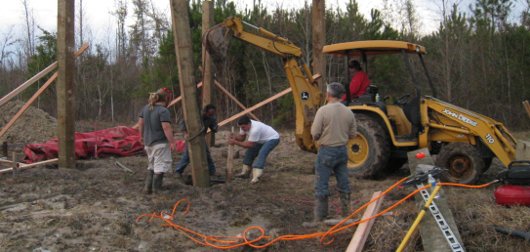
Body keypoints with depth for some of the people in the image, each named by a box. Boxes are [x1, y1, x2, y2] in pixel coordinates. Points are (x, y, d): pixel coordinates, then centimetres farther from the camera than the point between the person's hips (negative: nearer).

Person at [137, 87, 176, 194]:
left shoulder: (146, 108, 8)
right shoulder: (163, 111, -16)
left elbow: (140, 123, 14)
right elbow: (166, 128, -22)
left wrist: (141, 136, 25)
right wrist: (172, 142, -17)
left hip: (148, 142, 8)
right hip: (160, 142, -8)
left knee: (151, 165, 19)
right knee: (160, 166, -1)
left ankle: (148, 187, 22)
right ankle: (157, 190, 1)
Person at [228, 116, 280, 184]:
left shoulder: (255, 129, -39)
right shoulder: (244, 126, -12)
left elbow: (249, 145, -35)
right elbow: (241, 137, -3)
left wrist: (235, 142, -37)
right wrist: (234, 137, -24)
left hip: (273, 139, -9)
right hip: (262, 140, 10)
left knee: (261, 154, -28)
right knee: (250, 152, 5)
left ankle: (256, 176, -37)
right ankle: (245, 172, 18)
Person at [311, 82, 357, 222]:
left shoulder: (323, 110, -14)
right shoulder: (348, 112, 0)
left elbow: (315, 133, -13)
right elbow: (353, 134, 5)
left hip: (326, 151, -5)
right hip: (342, 150, 5)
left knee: (321, 185, 2)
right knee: (343, 183, 15)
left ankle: (320, 217, 5)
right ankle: (346, 213, 25)